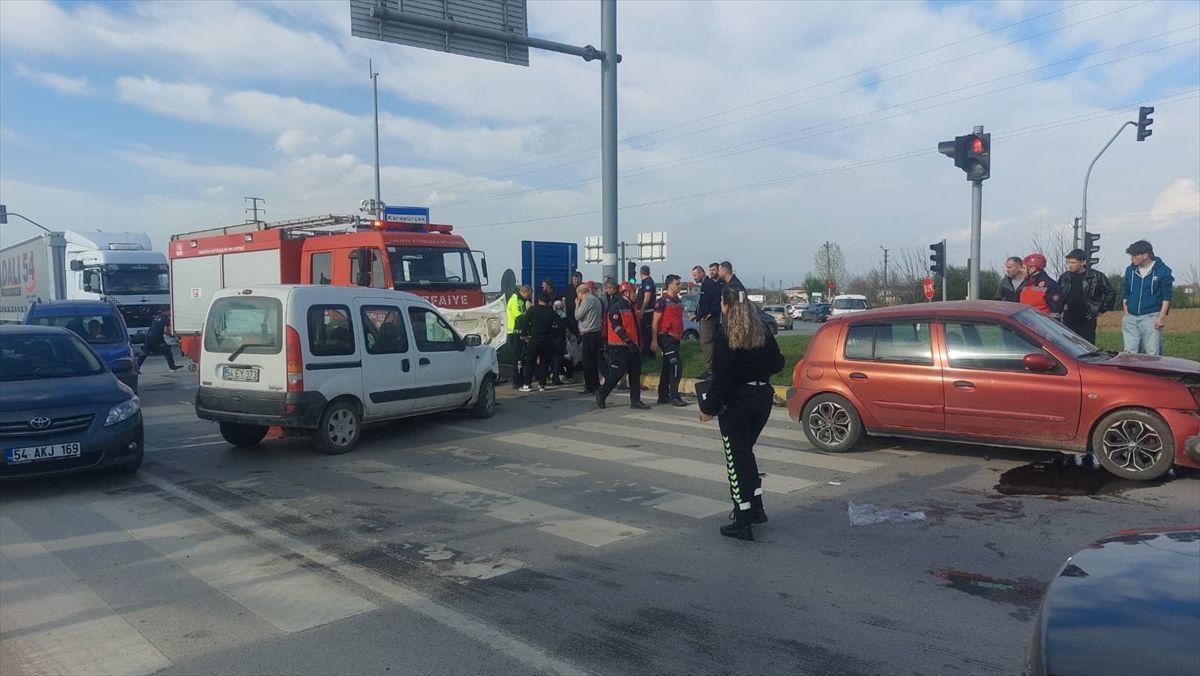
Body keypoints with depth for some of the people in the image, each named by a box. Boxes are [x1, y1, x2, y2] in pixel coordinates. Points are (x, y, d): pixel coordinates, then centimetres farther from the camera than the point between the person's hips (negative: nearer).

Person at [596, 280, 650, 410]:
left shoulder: (631, 307, 16)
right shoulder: (616, 308, -13)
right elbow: (617, 327, -20)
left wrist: (638, 344, 22)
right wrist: (628, 342, -24)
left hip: (632, 346, 9)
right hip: (620, 347, -9)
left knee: (635, 373, 6)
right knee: (616, 373, -6)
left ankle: (635, 401, 10)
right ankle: (601, 395, 10)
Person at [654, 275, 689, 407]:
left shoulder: (677, 300, 15)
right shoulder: (663, 301, -10)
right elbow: (655, 321, -12)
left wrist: (681, 336, 19)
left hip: (675, 338, 9)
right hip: (666, 337, -9)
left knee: (668, 366, 11)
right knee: (677, 364, -13)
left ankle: (663, 396, 17)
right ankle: (674, 396, -9)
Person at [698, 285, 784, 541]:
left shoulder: (726, 337, -15)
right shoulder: (763, 332, 3)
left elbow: (721, 376, -18)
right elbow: (776, 364, 6)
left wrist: (708, 408, -11)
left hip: (736, 402, -6)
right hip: (763, 396, 6)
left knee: (737, 458, 2)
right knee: (746, 452, 23)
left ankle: (743, 522, 4)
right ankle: (756, 508, 27)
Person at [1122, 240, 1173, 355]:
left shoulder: (1162, 271, -3)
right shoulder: (1130, 270, 9)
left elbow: (1166, 296, -4)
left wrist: (1162, 317, -10)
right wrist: (1126, 314, 9)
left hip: (1151, 317, -4)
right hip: (1131, 317, 4)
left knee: (1152, 352, -5)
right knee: (1129, 351, 3)